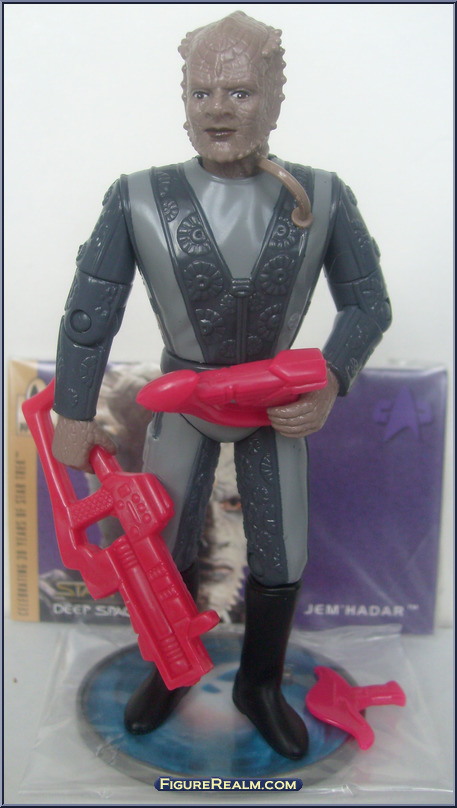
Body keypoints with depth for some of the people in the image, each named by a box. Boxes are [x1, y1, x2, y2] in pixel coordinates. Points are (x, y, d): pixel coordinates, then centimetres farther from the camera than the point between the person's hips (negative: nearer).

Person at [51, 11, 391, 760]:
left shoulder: (323, 196, -12)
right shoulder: (138, 199, -16)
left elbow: (368, 303, -4)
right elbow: (87, 318, -9)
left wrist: (331, 381, -21)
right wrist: (72, 417, -5)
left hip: (279, 403, 1)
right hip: (182, 401, 0)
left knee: (280, 563, 4)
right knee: (162, 550, 8)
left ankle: (259, 686, 33)